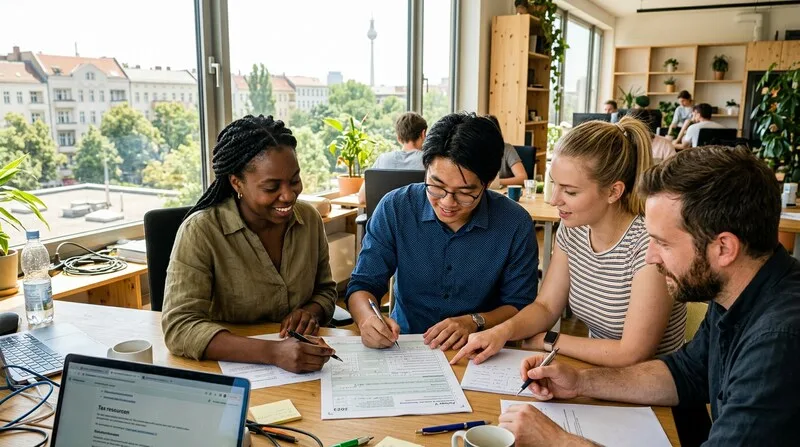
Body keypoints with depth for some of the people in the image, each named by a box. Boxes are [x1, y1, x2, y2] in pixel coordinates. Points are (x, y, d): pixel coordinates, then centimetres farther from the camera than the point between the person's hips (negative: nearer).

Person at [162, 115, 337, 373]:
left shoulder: (309, 219, 0)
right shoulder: (200, 232, -14)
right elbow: (179, 328, -22)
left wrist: (311, 311, -10)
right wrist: (273, 352, -34)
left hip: (304, 370, 4)